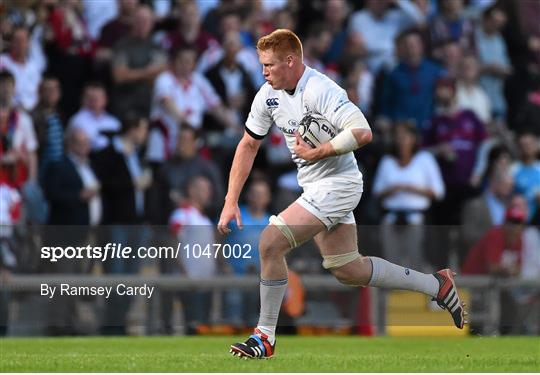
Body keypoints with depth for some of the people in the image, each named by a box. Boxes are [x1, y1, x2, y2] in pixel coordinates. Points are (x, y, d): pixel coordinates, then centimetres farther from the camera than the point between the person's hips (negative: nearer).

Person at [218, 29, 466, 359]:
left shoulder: (320, 90, -22)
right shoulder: (269, 95, 4)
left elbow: (362, 133, -32)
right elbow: (248, 145, 13)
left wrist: (316, 152, -25)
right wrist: (231, 202, 7)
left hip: (336, 185, -9)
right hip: (316, 188, 9)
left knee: (270, 242, -17)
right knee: (348, 271, 14)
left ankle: (265, 337, -6)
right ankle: (437, 285, 28)